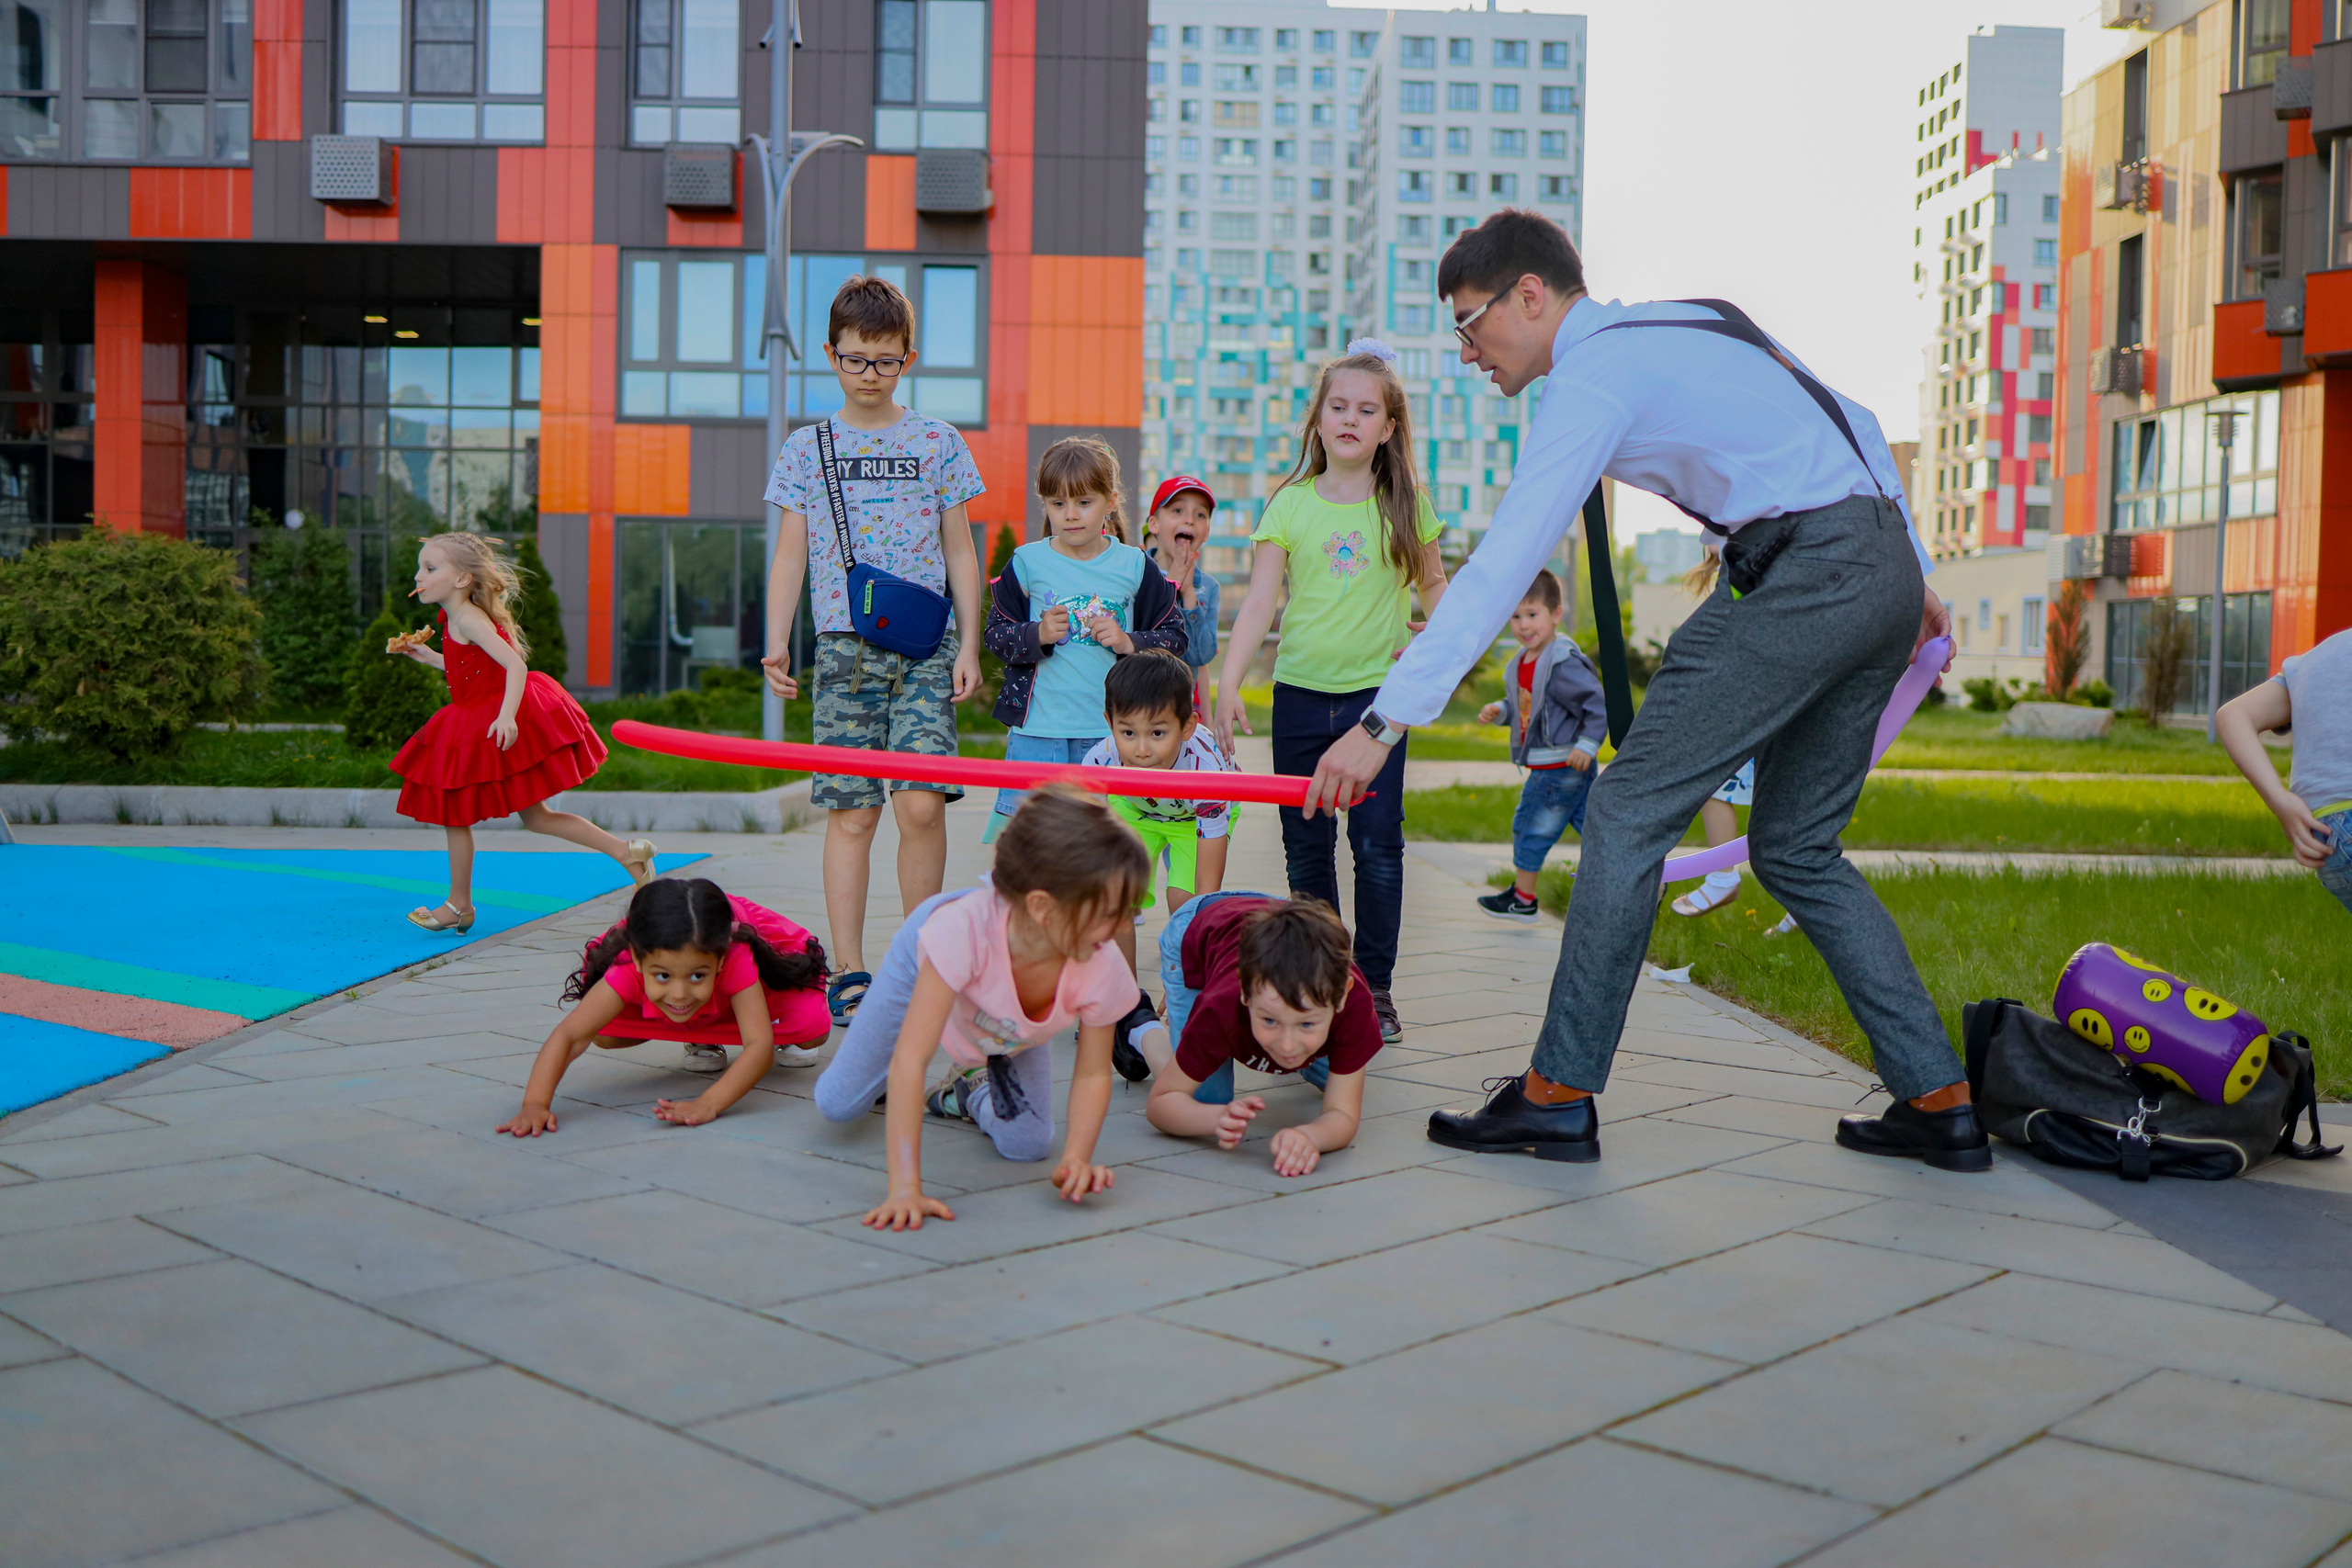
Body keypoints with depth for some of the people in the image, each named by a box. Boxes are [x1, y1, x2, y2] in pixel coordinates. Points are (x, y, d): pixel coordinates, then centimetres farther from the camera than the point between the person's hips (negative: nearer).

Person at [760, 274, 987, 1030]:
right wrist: (777, 640, 0)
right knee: (850, 815, 1)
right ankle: (850, 971, 8)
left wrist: (968, 644, 2)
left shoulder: (938, 443, 8)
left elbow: (960, 551, 10)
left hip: (925, 647, -1)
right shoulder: (806, 448, 10)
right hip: (842, 647, 1)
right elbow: (790, 552, 10)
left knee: (921, 803, -12)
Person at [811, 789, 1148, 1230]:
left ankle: (971, 1087, 28)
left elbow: (1093, 1075, -23)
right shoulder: (962, 929, -51)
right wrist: (905, 1187, -53)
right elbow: (909, 1060, -48)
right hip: (925, 965, -2)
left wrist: (1077, 1160, -41)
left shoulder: (1103, 969, -40)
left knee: (1028, 1145, -3)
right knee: (837, 1106, 0)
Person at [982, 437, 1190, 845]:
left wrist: (1129, 642, -10)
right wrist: (1037, 635, -14)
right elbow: (996, 634, 5)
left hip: (1111, 731, 1)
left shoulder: (1135, 566, 3)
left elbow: (1174, 637, 7)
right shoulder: (1027, 563, 2)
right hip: (1037, 728, 0)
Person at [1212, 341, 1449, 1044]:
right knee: (1306, 847, 8)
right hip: (1300, 693, 1)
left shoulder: (1406, 504, 1)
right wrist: (1228, 684, -13)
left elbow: (1434, 581, 16)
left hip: (1378, 691, -1)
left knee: (1378, 846, -3)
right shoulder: (1289, 504, -1)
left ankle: (1374, 986, 9)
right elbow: (1259, 600, -5)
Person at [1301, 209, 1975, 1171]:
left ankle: (1558, 1094, -3)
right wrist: (1911, 578, 27)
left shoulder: (1592, 378, -7)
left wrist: (1386, 721, -19)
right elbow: (1856, 426, 23)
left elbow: (1503, 564, -17)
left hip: (1801, 576, -9)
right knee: (1796, 850, 14)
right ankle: (1939, 1103, 13)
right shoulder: (1696, 324, 20)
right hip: (1885, 568, 9)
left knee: (1629, 815, -5)